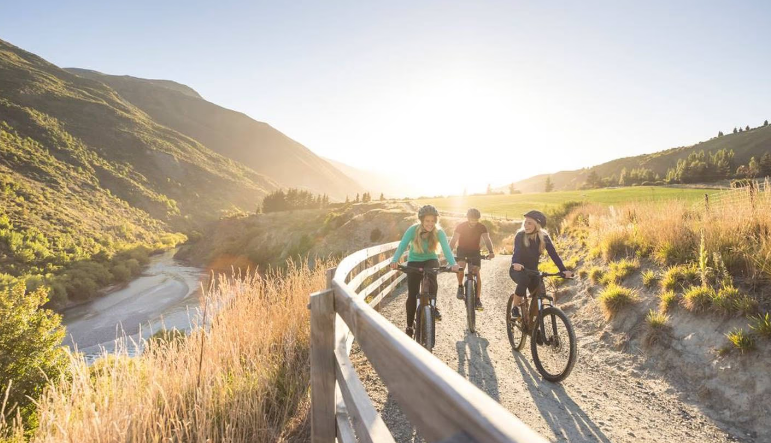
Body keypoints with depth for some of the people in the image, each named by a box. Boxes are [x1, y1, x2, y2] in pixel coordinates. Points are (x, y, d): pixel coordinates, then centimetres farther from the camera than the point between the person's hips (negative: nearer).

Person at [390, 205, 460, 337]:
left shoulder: (439, 232, -19)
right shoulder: (413, 230, -22)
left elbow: (446, 248, -31)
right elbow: (402, 245, -32)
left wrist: (453, 263, -49)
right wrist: (395, 260, -50)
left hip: (431, 260, 0)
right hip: (414, 262, 0)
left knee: (431, 275, -35)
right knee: (412, 295, -4)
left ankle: (433, 306, -18)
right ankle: (409, 326, 11)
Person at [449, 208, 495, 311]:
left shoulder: (482, 227, -14)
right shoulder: (460, 227, -17)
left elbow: (487, 240, -24)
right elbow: (453, 240, -24)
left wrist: (490, 251, -44)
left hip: (475, 251, 1)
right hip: (462, 250, -1)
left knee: (476, 272, -12)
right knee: (460, 266, -30)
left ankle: (478, 299, -6)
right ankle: (460, 286, -5)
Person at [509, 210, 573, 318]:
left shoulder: (544, 237, -12)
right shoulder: (520, 236, -19)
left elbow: (553, 254, -20)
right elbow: (516, 251, -34)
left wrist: (563, 270, -34)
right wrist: (515, 263, -56)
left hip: (532, 270, 3)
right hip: (518, 270, -3)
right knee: (524, 280, -35)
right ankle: (515, 308, -16)